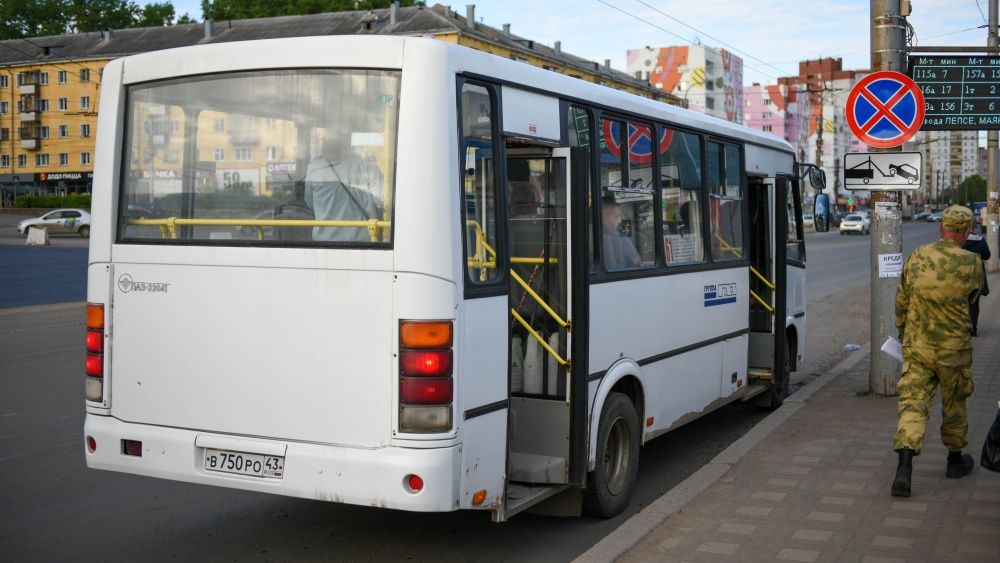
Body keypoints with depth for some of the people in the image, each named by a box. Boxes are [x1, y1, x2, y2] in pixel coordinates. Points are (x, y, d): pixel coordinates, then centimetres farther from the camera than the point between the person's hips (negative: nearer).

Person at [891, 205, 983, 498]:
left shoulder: (916, 258, -4)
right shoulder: (971, 263, -13)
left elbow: (901, 301, 7)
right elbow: (972, 296, 7)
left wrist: (902, 331, 22)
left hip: (916, 346, 1)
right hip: (953, 348, -1)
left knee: (912, 404, -1)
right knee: (954, 405, 18)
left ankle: (904, 467, -18)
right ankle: (955, 461, 36)